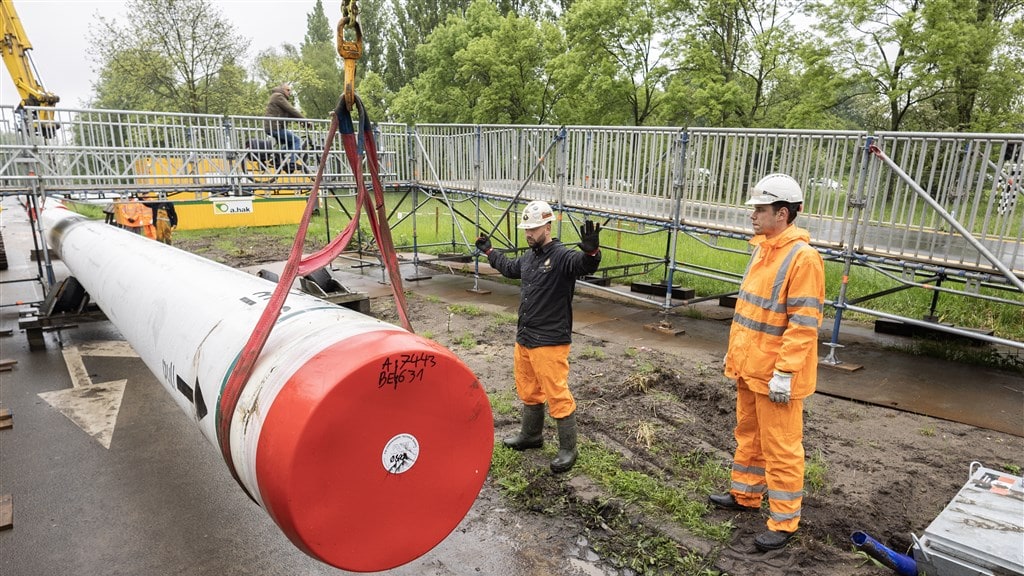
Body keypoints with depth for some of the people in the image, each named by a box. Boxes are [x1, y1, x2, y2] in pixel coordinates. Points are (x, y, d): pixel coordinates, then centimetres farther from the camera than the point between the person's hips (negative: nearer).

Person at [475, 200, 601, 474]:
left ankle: (568, 449, 14)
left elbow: (583, 264, -38)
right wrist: (489, 251, 44)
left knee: (558, 396, -1)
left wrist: (591, 251, -61)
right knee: (528, 391, 22)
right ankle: (531, 435, 41)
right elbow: (509, 267, 32)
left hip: (550, 343, -9)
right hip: (524, 339, 9)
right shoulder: (528, 257, 10)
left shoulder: (562, 256, -16)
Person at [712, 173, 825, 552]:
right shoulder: (762, 249, 9)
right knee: (749, 435, 21)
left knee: (780, 448, 4)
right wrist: (735, 352, 19)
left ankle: (783, 523, 18)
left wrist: (784, 373, -23)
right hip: (749, 367, 9)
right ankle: (745, 495, 38)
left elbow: (803, 323, -22)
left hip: (775, 375, -9)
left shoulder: (802, 257, -19)